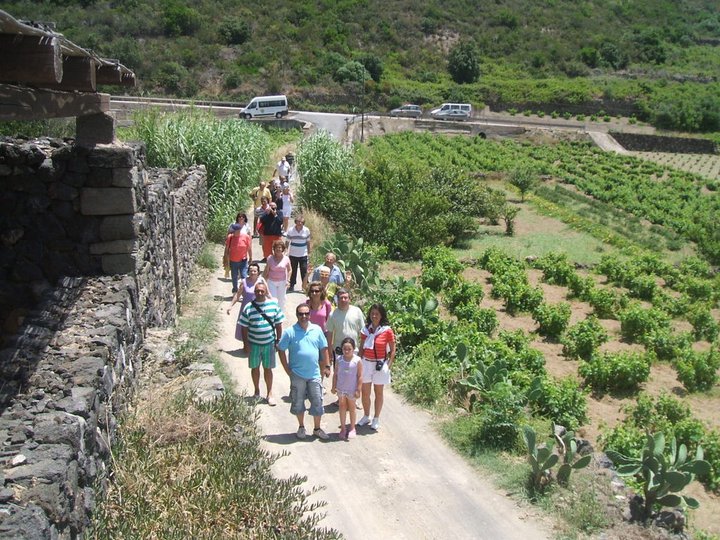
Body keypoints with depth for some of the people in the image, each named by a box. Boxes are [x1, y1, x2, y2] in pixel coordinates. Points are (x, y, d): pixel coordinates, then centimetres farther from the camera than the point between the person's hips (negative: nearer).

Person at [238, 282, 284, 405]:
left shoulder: (274, 304, -4)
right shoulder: (248, 308, -8)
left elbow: (278, 324, 3)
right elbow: (244, 327, -4)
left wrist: (278, 340, 2)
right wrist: (246, 344, -6)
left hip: (269, 343, 0)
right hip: (254, 344, 0)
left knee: (268, 368, 9)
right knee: (255, 368, 13)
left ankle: (270, 394, 21)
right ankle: (257, 391, 31)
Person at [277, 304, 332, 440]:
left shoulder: (317, 330, 0)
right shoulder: (290, 332, -8)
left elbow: (324, 349, 7)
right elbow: (281, 350, -4)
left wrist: (326, 366, 3)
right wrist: (288, 370, -6)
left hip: (314, 374, 2)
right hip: (297, 374, -2)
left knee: (317, 402, 7)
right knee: (298, 402, 11)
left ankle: (317, 429, 22)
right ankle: (301, 427, 29)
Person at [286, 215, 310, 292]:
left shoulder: (306, 230, -6)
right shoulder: (291, 230, -7)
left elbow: (308, 242, 4)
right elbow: (287, 242, 1)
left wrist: (309, 252, 7)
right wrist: (286, 251, -1)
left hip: (303, 254, 0)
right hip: (293, 254, 1)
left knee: (304, 271, -1)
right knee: (293, 270, 10)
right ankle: (292, 285, 23)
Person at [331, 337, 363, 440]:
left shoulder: (357, 360, -14)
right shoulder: (339, 359, -6)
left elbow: (360, 376, -10)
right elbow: (335, 374, 2)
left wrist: (358, 390, -11)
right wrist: (334, 387, 2)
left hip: (352, 389, -2)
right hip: (341, 389, 2)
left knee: (351, 408, 13)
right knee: (342, 407, 12)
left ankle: (352, 428, 26)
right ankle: (343, 428, 23)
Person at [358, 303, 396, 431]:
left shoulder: (387, 330, -9)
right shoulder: (365, 329, 3)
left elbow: (392, 351, -5)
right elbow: (361, 348, 10)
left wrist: (388, 366, -11)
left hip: (380, 364, -3)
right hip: (366, 363, 4)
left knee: (378, 393, 9)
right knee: (365, 392, 9)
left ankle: (376, 419, 21)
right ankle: (366, 416, 27)